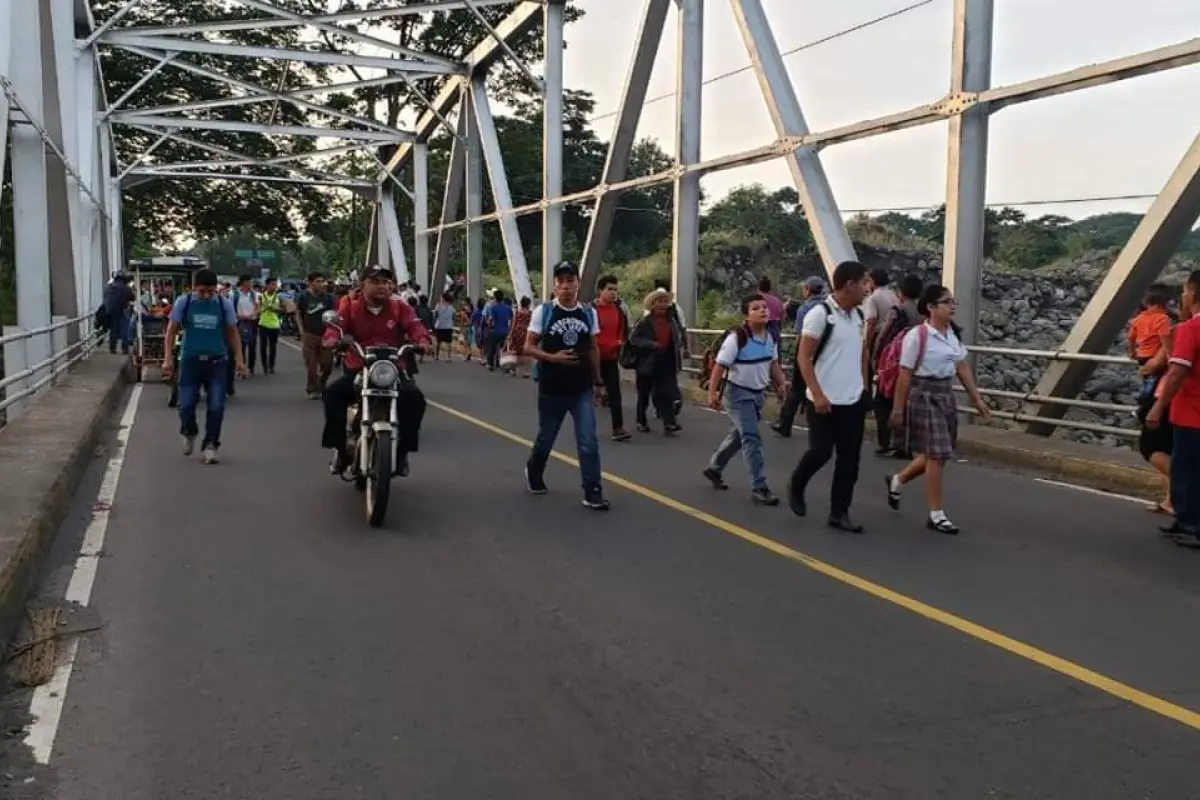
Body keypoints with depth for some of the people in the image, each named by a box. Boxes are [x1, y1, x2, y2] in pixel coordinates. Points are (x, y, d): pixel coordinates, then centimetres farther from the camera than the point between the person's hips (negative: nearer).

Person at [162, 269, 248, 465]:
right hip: (190, 361, 0)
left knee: (216, 406, -4)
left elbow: (232, 332, 8)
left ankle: (210, 445, 10)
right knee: (186, 404, 0)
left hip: (216, 362, 0)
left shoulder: (224, 304, 1)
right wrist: (168, 358, -5)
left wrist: (239, 359, 2)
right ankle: (189, 434, 31)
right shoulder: (183, 303, -1)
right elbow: (172, 331, 3)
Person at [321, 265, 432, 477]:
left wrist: (422, 340, -34)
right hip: (358, 370, 0)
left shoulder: (400, 307, 3)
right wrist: (332, 339, -36)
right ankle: (340, 446, -11)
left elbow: (414, 325, -11)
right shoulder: (351, 309, 3)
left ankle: (402, 449, -9)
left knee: (414, 397, -26)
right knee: (333, 393, -26)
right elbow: (336, 325, -11)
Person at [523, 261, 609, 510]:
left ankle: (592, 493, 0)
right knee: (546, 437, 16)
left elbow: (593, 349, 11)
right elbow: (528, 347, -6)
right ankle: (533, 473, 43)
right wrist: (552, 357, -22)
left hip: (582, 390, 1)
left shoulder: (589, 314, 1)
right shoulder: (543, 311, -7)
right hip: (551, 390, -1)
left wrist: (598, 382, 11)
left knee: (589, 441, -7)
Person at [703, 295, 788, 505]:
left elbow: (773, 363, 13)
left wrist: (782, 383, -1)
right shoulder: (737, 337, -22)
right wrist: (712, 392, -21)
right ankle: (759, 487, -8)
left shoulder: (771, 337, 0)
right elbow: (720, 366, -19)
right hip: (738, 394, -8)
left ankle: (714, 468, 39)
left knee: (739, 435, 19)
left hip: (758, 393, 8)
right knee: (751, 438, -12)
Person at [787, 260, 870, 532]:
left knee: (849, 458, 6)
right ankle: (796, 487, 27)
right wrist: (817, 394, -19)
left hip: (854, 400, 7)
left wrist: (863, 386, 14)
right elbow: (804, 357, -14)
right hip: (825, 400, -7)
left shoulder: (859, 316, 9)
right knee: (820, 452, -2)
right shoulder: (820, 314, -13)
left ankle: (839, 513, 14)